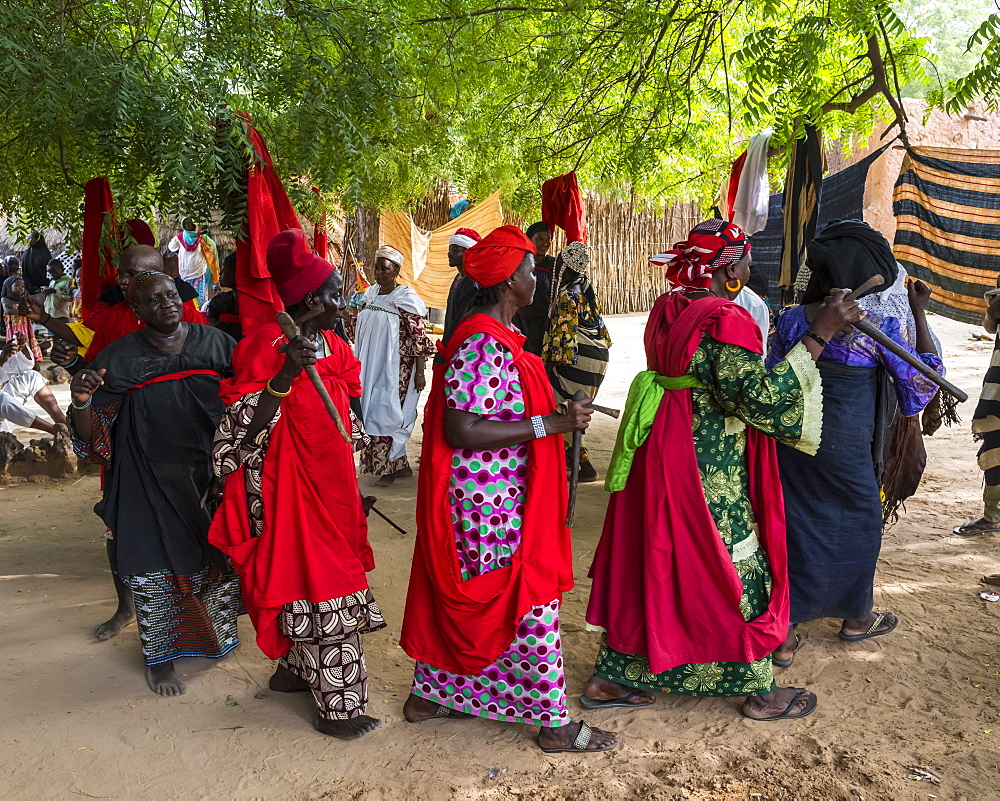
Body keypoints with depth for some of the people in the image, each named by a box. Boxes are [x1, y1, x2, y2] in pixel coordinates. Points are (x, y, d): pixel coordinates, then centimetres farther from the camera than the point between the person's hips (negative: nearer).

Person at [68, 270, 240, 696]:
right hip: (151, 485, -2)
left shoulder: (215, 343, 1)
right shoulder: (117, 359, -4)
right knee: (156, 569, 6)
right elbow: (92, 438, -5)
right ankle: (160, 656, 27)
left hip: (213, 476, 2)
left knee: (225, 558, 13)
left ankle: (219, 632, 40)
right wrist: (81, 402, -25)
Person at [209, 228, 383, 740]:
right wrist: (282, 379, -35)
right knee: (318, 588, -1)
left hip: (329, 486, 8)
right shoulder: (269, 347, -17)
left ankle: (294, 670, 38)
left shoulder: (331, 346, 7)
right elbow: (242, 428, -23)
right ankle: (338, 707, 12)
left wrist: (349, 490, 21)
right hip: (291, 492, -8)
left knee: (316, 580, 18)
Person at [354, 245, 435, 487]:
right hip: (371, 367, 7)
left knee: (385, 413, -4)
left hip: (395, 368, -7)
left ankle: (387, 468, 10)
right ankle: (399, 465, 19)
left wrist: (420, 372, -17)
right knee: (371, 411, 8)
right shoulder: (370, 294, 10)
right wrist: (359, 365, 17)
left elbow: (418, 337, -13)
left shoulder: (405, 298, -10)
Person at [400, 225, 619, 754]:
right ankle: (554, 723, 16)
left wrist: (558, 416, 14)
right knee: (532, 601, 1)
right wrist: (550, 424, -26)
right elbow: (460, 432, -27)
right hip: (494, 502, -11)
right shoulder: (483, 344, -22)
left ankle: (429, 695, 35)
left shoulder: (498, 336, 10)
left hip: (492, 495, 11)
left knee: (460, 594, 20)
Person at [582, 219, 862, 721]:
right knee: (736, 569, 8)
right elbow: (761, 398, -25)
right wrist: (818, 335, -22)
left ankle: (611, 680, 25)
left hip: (659, 454, 8)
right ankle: (759, 691, 26)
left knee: (647, 563, 15)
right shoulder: (725, 320, -19)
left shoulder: (668, 309, 7)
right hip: (710, 469, -8)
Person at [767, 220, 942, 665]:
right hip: (846, 452, -3)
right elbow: (924, 378, -2)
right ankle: (856, 617, 39)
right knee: (857, 527, 19)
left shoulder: (792, 320, -4)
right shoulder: (879, 328, -14)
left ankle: (785, 635, 16)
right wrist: (920, 313, 0)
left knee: (795, 529, 12)